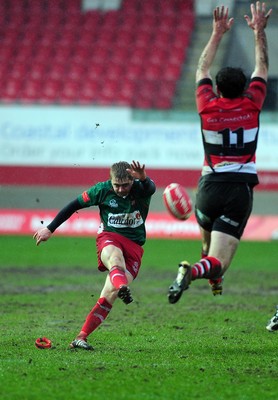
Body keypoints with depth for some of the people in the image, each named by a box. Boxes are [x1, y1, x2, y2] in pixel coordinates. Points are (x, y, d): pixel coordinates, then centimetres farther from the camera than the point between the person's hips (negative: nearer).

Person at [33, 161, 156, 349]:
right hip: (109, 237, -1)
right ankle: (122, 287, -74)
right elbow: (75, 205, 8)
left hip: (134, 245, 1)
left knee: (109, 294, -14)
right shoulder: (102, 190, -2)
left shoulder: (141, 190, -6)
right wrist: (50, 229, 11)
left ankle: (81, 338, -10)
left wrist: (144, 179, -57)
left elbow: (150, 187, -31)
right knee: (115, 257, -40)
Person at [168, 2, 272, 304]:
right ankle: (193, 272, -40)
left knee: (208, 246, 33)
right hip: (241, 190, -2)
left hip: (209, 186, 2)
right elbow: (262, 67, 16)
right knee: (218, 261, -12)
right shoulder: (251, 105, 0)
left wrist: (217, 33, 25)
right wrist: (259, 32, 23)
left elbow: (202, 68, 19)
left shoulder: (208, 106, 2)